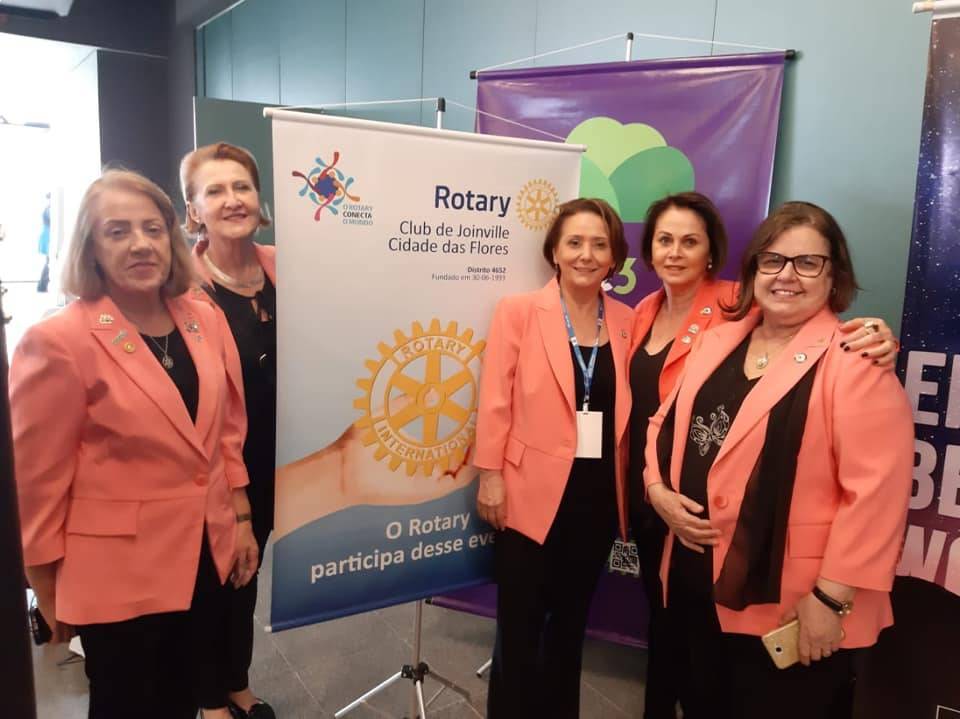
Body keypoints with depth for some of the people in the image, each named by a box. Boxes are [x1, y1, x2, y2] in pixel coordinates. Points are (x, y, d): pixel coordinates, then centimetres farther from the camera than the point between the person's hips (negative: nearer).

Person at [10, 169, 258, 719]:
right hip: (119, 570, -5)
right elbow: (38, 479, -11)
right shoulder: (57, 342, -17)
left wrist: (241, 518, 10)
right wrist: (51, 597, -4)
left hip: (207, 554, 5)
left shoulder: (205, 321, 0)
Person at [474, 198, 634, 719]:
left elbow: (631, 411, 4)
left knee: (570, 618, 20)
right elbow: (495, 401, -7)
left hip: (598, 495, 4)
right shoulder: (518, 312, -6)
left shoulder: (628, 321, 3)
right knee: (519, 624, 10)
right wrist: (490, 476, -9)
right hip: (532, 491, -3)